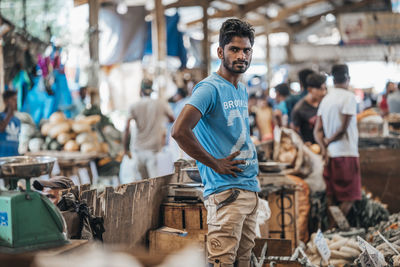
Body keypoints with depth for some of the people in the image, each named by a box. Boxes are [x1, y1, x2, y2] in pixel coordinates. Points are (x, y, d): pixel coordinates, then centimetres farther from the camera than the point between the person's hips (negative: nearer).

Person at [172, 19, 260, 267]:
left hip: (251, 188, 9)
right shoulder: (210, 88, -12)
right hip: (225, 189, -9)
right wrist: (215, 163, -17)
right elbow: (180, 130, -25)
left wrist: (252, 167, 13)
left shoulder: (243, 90, 16)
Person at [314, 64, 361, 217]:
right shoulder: (349, 97, -8)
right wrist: (329, 141, 2)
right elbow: (344, 128, -12)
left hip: (330, 154, 7)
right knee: (348, 198, -2)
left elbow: (317, 130, 5)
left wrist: (324, 148, -6)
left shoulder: (325, 99, 13)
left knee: (331, 197, 11)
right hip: (346, 153, -7)